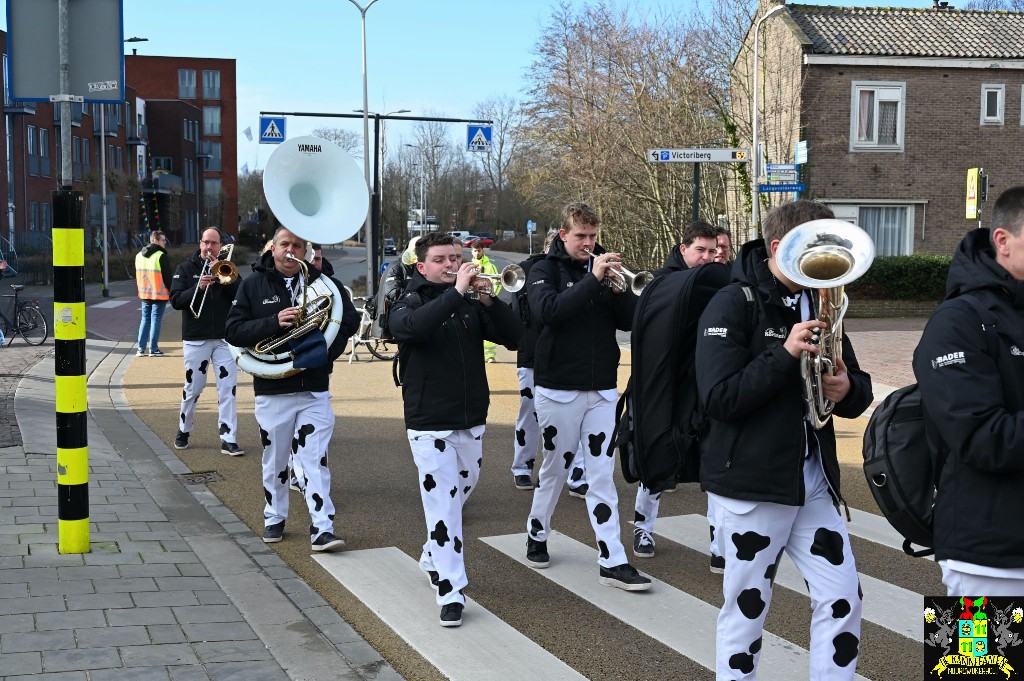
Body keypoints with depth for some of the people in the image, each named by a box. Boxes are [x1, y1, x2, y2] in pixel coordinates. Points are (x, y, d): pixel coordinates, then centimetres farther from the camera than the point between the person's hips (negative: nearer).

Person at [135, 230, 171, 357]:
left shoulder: (139, 255, 10)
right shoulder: (161, 256, -13)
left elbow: (137, 275, 17)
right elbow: (167, 277, -12)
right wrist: (171, 292, -2)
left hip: (144, 294, 6)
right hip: (159, 294, -6)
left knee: (145, 320, 13)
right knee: (156, 321, -1)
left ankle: (140, 349, 10)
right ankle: (153, 349, 0)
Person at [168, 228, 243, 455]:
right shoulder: (186, 269, 4)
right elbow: (175, 300, -6)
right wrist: (198, 287, -19)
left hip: (224, 338, 1)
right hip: (196, 339, -1)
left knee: (228, 388, -4)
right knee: (193, 389, 7)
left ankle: (228, 439, -2)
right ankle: (183, 431, 28)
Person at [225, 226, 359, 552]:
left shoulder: (322, 282, 3)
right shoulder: (253, 285, 1)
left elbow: (350, 320, 6)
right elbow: (233, 331, -6)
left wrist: (326, 352, -8)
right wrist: (273, 322, -20)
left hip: (315, 389, 0)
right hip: (271, 390, 0)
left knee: (315, 459, -5)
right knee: (275, 460, 13)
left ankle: (322, 528, -4)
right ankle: (274, 518, 30)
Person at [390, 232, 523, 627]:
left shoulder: (470, 305, 6)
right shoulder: (411, 303, -4)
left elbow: (514, 336, -4)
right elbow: (412, 327, -29)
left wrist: (488, 299, -18)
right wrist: (456, 291, -32)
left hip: (472, 420, 5)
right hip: (429, 423, -5)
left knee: (459, 494, 18)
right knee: (442, 505, -8)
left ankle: (432, 558, 40)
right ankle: (451, 593, -5)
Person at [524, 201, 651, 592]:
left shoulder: (603, 268, 8)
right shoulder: (545, 271, -2)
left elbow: (630, 320, 1)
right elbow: (548, 310, -23)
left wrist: (618, 287, -16)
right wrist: (592, 280, -27)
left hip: (602, 387, 3)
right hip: (559, 387, -3)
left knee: (603, 474, 0)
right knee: (555, 467, 10)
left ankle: (611, 562, 0)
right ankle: (537, 536, 32)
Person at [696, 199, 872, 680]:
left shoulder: (818, 304, 11)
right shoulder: (733, 304, -10)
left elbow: (858, 392, 13)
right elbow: (719, 398, -19)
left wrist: (848, 390, -11)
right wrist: (785, 354, -24)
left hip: (814, 483, 6)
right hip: (750, 484, -6)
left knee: (843, 600, 6)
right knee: (746, 608, 5)